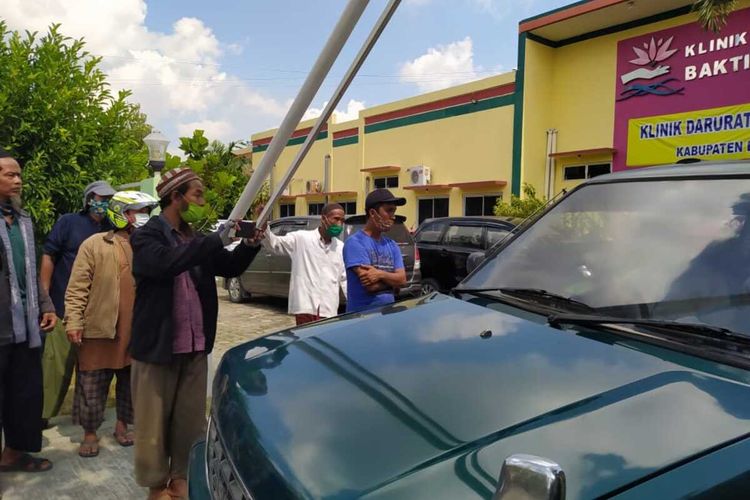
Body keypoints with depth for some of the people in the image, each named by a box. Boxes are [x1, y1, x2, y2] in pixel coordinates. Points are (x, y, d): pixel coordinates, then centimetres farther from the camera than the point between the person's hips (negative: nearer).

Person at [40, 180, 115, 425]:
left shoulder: (110, 229, 9)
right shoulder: (68, 222, 0)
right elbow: (48, 256, -3)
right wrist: (44, 296, -8)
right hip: (64, 306, -4)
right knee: (56, 361, -2)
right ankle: (42, 413, 13)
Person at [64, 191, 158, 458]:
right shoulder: (95, 244, -5)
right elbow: (78, 287, -7)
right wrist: (73, 321, -14)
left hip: (137, 331, 4)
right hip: (100, 328, -4)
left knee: (131, 383, 15)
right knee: (93, 386, 7)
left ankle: (122, 425, 32)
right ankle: (90, 433, 22)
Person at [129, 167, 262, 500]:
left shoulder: (197, 239, 8)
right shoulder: (146, 236, -10)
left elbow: (231, 268, 13)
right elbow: (167, 263, -30)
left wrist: (251, 244, -5)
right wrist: (215, 240, -30)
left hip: (195, 346, 5)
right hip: (157, 344, -5)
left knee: (191, 419, 13)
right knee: (154, 421, 9)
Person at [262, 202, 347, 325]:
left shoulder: (341, 248, 11)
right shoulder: (301, 238, 0)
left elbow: (345, 279, 14)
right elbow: (274, 244, -8)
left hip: (329, 311, 4)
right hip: (306, 308, -3)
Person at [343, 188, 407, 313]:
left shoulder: (392, 245, 10)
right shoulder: (355, 242, -11)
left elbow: (402, 279, 0)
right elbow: (371, 285, -18)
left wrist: (381, 274, -17)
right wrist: (392, 280, -2)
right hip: (362, 312, -6)